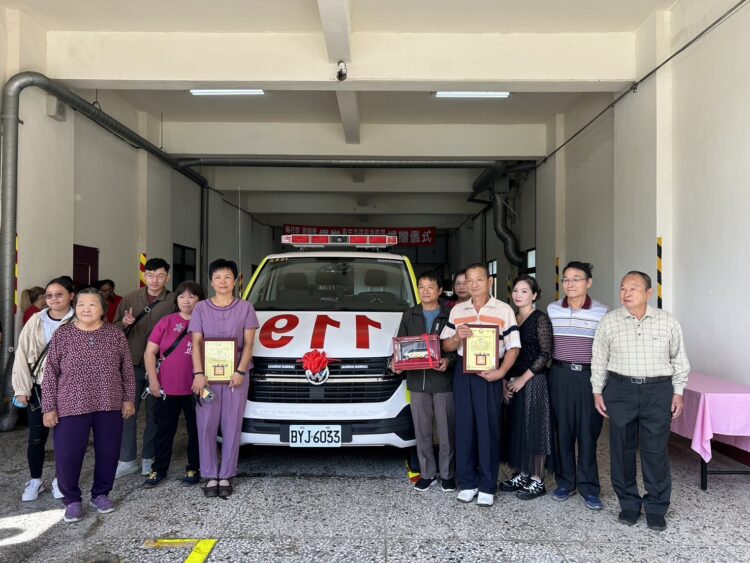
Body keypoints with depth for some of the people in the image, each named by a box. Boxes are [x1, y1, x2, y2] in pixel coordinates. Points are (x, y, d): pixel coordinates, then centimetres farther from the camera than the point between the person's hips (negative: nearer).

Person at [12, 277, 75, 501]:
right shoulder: (35, 321, 0)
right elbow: (22, 354, 1)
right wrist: (22, 388, -3)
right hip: (38, 388, 2)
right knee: (36, 437, 7)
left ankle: (60, 479, 26)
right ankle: (35, 480, 26)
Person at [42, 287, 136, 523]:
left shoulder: (115, 334, 1)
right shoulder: (62, 334, -3)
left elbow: (127, 369, 6)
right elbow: (50, 373, -1)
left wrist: (129, 398, 4)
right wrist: (49, 407, -3)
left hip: (110, 405, 1)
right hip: (71, 406, -1)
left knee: (107, 452, 10)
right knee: (67, 455, 1)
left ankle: (100, 494, 30)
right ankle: (72, 499, 22)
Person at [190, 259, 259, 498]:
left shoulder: (245, 308, 3)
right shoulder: (201, 308, 5)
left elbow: (248, 343, 0)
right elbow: (196, 343, 0)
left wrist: (240, 371, -12)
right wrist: (198, 373, -11)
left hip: (236, 375, 0)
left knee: (232, 427, 4)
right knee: (206, 426, 2)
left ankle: (226, 476, 15)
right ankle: (211, 476, 14)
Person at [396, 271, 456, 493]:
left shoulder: (449, 315, -1)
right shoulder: (409, 315, 10)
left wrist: (448, 360, -21)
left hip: (443, 381, -3)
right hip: (417, 381, 3)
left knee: (446, 431, 4)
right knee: (422, 431, 10)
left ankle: (447, 473, 19)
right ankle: (427, 473, 22)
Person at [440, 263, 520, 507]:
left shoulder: (504, 310, 1)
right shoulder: (457, 310, 11)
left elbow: (513, 347, -2)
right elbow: (446, 345, 12)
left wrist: (501, 372, -17)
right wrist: (457, 337, -10)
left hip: (489, 375, -3)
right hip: (462, 373, 3)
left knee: (488, 429, 0)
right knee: (464, 427, 5)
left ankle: (487, 487, 10)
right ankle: (467, 482, 17)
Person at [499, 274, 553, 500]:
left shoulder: (541, 319, -7)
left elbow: (545, 354, -12)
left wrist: (523, 379, -16)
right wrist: (506, 380, 3)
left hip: (533, 381, -6)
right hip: (512, 382, 6)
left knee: (533, 428, -1)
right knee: (516, 428, 10)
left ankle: (537, 480, 9)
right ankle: (522, 474, 22)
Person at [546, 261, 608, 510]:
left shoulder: (601, 311, -1)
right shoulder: (552, 309, 5)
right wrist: (548, 372, 7)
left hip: (588, 375, -2)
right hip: (560, 375, 2)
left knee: (588, 431, 3)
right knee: (562, 429, 7)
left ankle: (588, 487, 15)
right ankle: (565, 482, 22)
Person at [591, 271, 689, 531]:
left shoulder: (668, 322, 1)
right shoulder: (609, 322, 0)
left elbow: (679, 359, 9)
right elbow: (599, 360, 5)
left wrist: (678, 392, 6)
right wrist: (597, 391, 4)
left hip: (658, 391, 0)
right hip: (620, 390, 1)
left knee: (656, 451, 1)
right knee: (622, 449, 7)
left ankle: (656, 508, 17)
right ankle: (628, 504, 22)